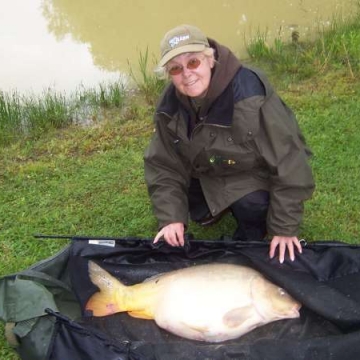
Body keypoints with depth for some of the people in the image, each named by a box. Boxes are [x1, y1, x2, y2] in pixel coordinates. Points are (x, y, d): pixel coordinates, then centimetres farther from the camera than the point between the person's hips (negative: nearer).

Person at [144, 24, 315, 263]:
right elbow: (163, 165, -9)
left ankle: (252, 236, 4)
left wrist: (285, 228, -27)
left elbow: (287, 160, -32)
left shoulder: (250, 95, -37)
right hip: (209, 171, 5)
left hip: (256, 170, -5)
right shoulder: (170, 107, -18)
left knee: (251, 205, -30)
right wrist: (172, 217, -21)